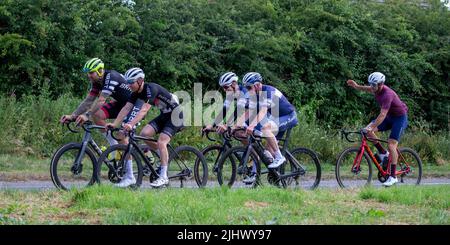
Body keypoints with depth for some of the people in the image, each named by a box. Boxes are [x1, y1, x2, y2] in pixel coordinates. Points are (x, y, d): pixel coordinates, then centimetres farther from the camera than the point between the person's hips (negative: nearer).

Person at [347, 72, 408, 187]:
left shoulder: (387, 94, -31)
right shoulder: (377, 89, -6)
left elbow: (382, 114, -38)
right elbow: (369, 89, 20)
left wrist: (372, 127, -45)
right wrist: (357, 86, 3)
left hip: (400, 118, -8)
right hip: (389, 117, 8)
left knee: (391, 145, -17)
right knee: (367, 130, -9)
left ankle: (393, 177, -12)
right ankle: (383, 153, 5)